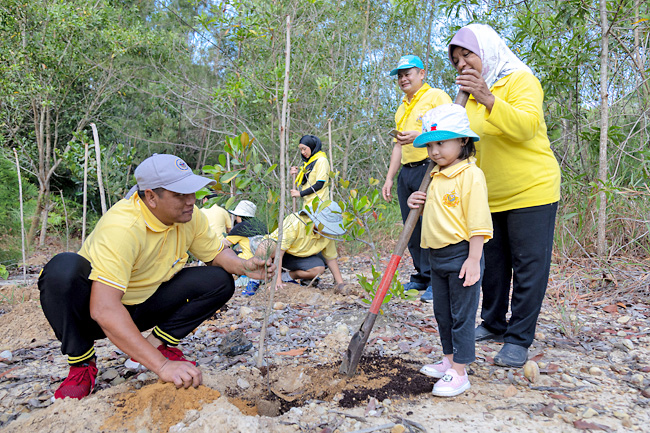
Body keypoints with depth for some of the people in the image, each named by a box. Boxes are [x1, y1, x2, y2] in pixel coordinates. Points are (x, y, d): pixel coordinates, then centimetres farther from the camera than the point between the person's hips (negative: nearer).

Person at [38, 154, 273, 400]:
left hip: (144, 306, 5)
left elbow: (216, 254, 4)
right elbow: (104, 310, -40)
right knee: (64, 269, -37)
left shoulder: (190, 216, -13)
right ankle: (82, 363, -13)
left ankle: (159, 342, -1)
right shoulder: (121, 227, -33)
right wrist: (162, 366, -44)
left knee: (220, 280, -11)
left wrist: (243, 266, -21)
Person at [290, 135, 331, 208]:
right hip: (307, 204, 7)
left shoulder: (321, 161, -5)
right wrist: (298, 173, 6)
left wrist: (300, 193, -10)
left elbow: (319, 184, -13)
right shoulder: (308, 162, 21)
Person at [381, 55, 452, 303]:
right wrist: (389, 178, 19)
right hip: (406, 172, 8)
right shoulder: (402, 108, 24)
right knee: (412, 228, 8)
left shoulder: (437, 97, 0)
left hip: (430, 168, -8)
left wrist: (418, 136, -24)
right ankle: (421, 278, 17)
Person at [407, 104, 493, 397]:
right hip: (437, 256, 9)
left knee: (462, 315, 1)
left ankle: (459, 373, 9)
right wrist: (418, 204, 5)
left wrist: (473, 259, -21)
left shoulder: (470, 175, -14)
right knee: (442, 313, 17)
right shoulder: (435, 177, 13)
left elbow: (478, 220, -18)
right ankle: (449, 360, 32)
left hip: (461, 255, -9)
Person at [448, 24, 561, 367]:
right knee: (492, 264, 13)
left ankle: (518, 339, 6)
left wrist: (489, 99, -39)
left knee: (528, 267, -2)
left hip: (531, 191, -7)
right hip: (489, 198, 7)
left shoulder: (521, 80, -9)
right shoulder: (469, 96, 12)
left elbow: (526, 125, -28)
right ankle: (493, 324, 28)